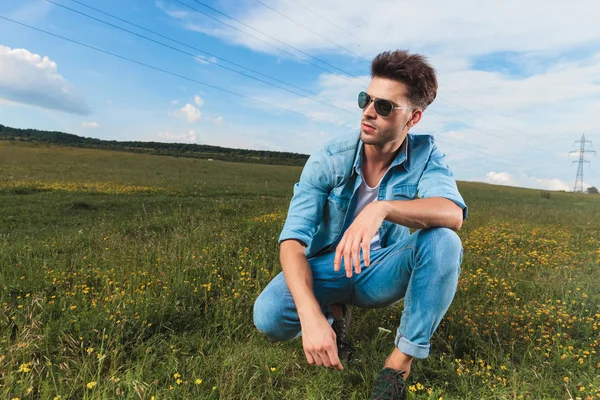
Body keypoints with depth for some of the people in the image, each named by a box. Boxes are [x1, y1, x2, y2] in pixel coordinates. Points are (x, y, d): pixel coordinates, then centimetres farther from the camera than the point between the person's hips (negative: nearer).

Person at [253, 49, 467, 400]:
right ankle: (335, 311, 6)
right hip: (328, 269, 0)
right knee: (268, 316, -29)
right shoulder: (327, 161, -18)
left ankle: (401, 362, -16)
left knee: (444, 241, -28)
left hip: (382, 273, 1)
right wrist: (311, 316, -40)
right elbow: (293, 241, -25)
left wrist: (381, 208, -51)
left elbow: (453, 214, -32)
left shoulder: (425, 155, -12)